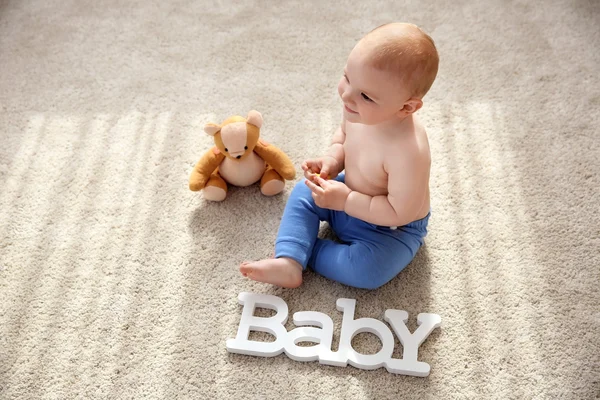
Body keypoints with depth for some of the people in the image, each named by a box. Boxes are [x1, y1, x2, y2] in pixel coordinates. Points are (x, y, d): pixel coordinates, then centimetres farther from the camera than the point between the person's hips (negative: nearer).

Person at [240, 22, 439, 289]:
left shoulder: (408, 152, -40)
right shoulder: (359, 111, -19)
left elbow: (401, 213, -31)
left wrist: (345, 201, -29)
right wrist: (333, 160, -14)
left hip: (392, 228, -6)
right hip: (352, 196, 7)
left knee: (365, 270, -27)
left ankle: (303, 249, -4)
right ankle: (288, 263, -13)